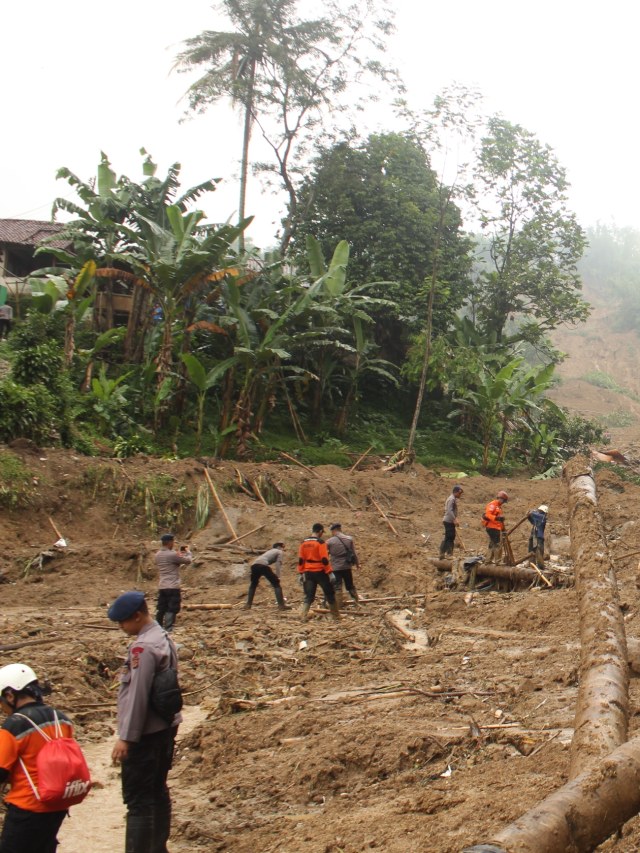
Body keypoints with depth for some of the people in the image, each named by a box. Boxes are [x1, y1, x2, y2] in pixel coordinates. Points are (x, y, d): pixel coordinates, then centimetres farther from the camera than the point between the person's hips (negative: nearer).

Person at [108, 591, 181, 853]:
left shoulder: (143, 647, -21)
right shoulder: (164, 638, 9)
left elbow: (137, 695, -23)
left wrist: (126, 737, -18)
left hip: (145, 733, -10)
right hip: (165, 727, 10)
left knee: (138, 797, -3)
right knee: (157, 792, 17)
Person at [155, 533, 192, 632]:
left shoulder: (158, 555, 10)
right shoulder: (172, 555, -15)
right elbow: (188, 561, -5)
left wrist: (179, 554, 22)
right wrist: (188, 552, 14)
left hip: (161, 587, 8)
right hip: (172, 587, -8)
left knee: (161, 609, 14)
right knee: (171, 610, -6)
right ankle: (168, 630, -10)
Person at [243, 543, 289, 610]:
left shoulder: (270, 551, 38)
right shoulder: (280, 552, 17)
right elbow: (278, 563, 1)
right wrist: (278, 576, -4)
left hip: (255, 565, 7)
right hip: (263, 566, -7)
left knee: (253, 585, 27)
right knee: (276, 584, 2)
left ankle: (248, 604, 23)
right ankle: (281, 605, -6)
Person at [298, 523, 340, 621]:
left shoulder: (303, 542, 5)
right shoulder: (320, 542, -12)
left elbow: (300, 560, 5)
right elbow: (324, 559, -17)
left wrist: (301, 573, 10)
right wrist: (330, 573, -13)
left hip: (308, 572, 5)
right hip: (320, 572, -5)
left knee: (308, 596, 8)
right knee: (330, 594, 10)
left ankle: (304, 617, -4)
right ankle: (336, 616, 16)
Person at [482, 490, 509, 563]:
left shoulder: (498, 506, 22)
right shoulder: (492, 505, -11)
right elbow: (488, 515, -24)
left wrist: (503, 528, 26)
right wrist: (497, 518, -37)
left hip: (496, 528, 11)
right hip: (492, 527, -11)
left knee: (492, 544, 16)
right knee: (498, 544, -11)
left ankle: (491, 559, 23)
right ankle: (496, 560, -11)